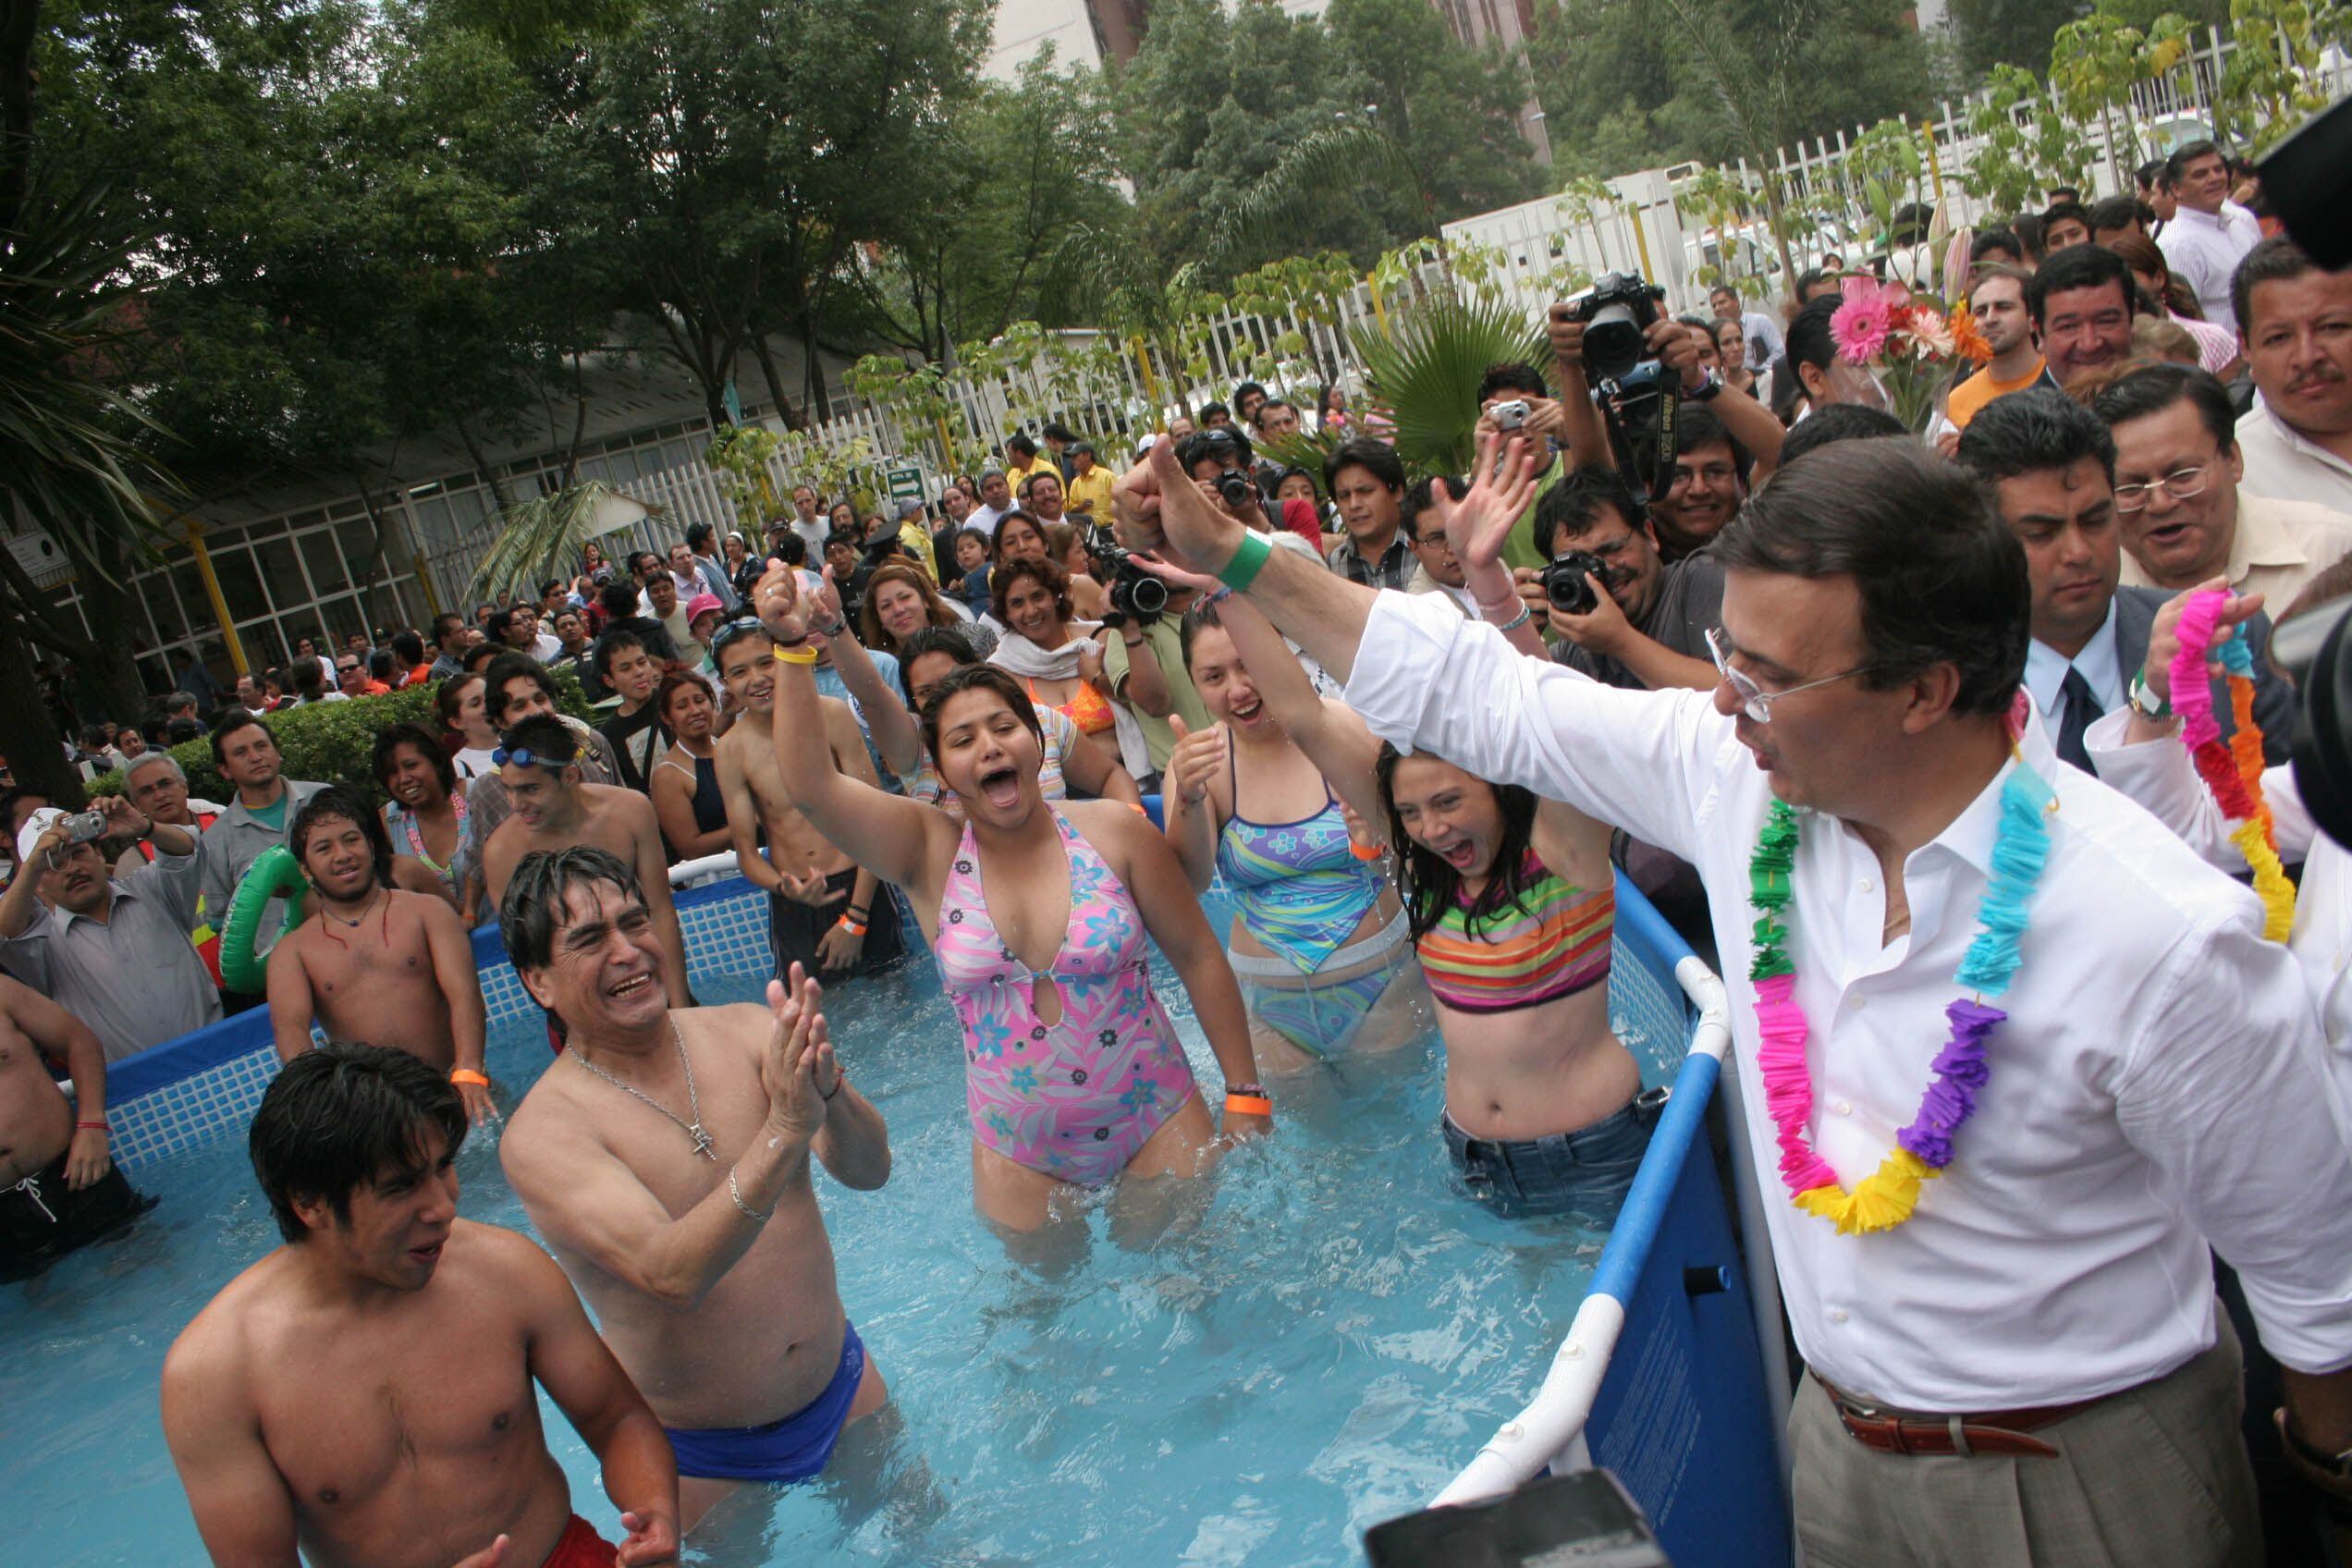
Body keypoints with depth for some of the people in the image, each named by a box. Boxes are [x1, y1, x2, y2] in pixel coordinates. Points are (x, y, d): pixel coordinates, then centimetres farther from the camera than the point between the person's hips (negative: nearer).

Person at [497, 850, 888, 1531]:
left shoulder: (747, 1031, -10)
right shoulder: (542, 1131, -21)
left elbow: (869, 1170, -19)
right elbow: (671, 1276, -34)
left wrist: (827, 1090, -39)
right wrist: (784, 1129, -45)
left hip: (841, 1385, 3)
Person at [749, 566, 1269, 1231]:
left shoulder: (1112, 831, -8)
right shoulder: (930, 852, -7)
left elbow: (1199, 959, -3)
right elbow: (809, 784, -21)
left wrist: (1245, 1098, -3)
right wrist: (792, 648, -30)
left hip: (1158, 1127, -1)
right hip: (1022, 1162, 1)